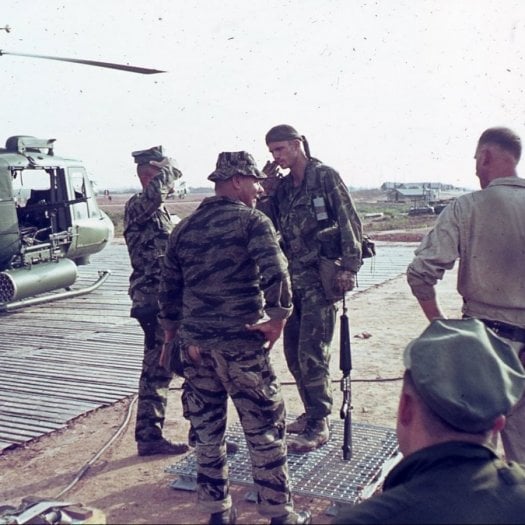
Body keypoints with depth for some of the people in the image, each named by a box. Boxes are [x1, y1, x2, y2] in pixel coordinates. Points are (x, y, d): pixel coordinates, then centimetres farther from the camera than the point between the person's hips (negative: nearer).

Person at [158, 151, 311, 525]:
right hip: (241, 343, -5)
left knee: (208, 432, 15)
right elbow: (275, 272, -23)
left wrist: (174, 333, 26)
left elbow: (169, 289, 16)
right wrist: (278, 317, -14)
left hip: (194, 344, 6)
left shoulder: (184, 228, 11)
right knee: (265, 431, 7)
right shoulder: (251, 220, -7)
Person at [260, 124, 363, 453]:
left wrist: (349, 267, -17)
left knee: (312, 353, -6)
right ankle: (312, 413, 29)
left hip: (321, 280, -7)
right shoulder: (282, 186, 13)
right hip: (293, 279, 7)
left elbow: (350, 223, -10)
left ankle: (319, 426, 6)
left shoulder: (325, 177, -6)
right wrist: (266, 191, -2)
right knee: (294, 352, 13)